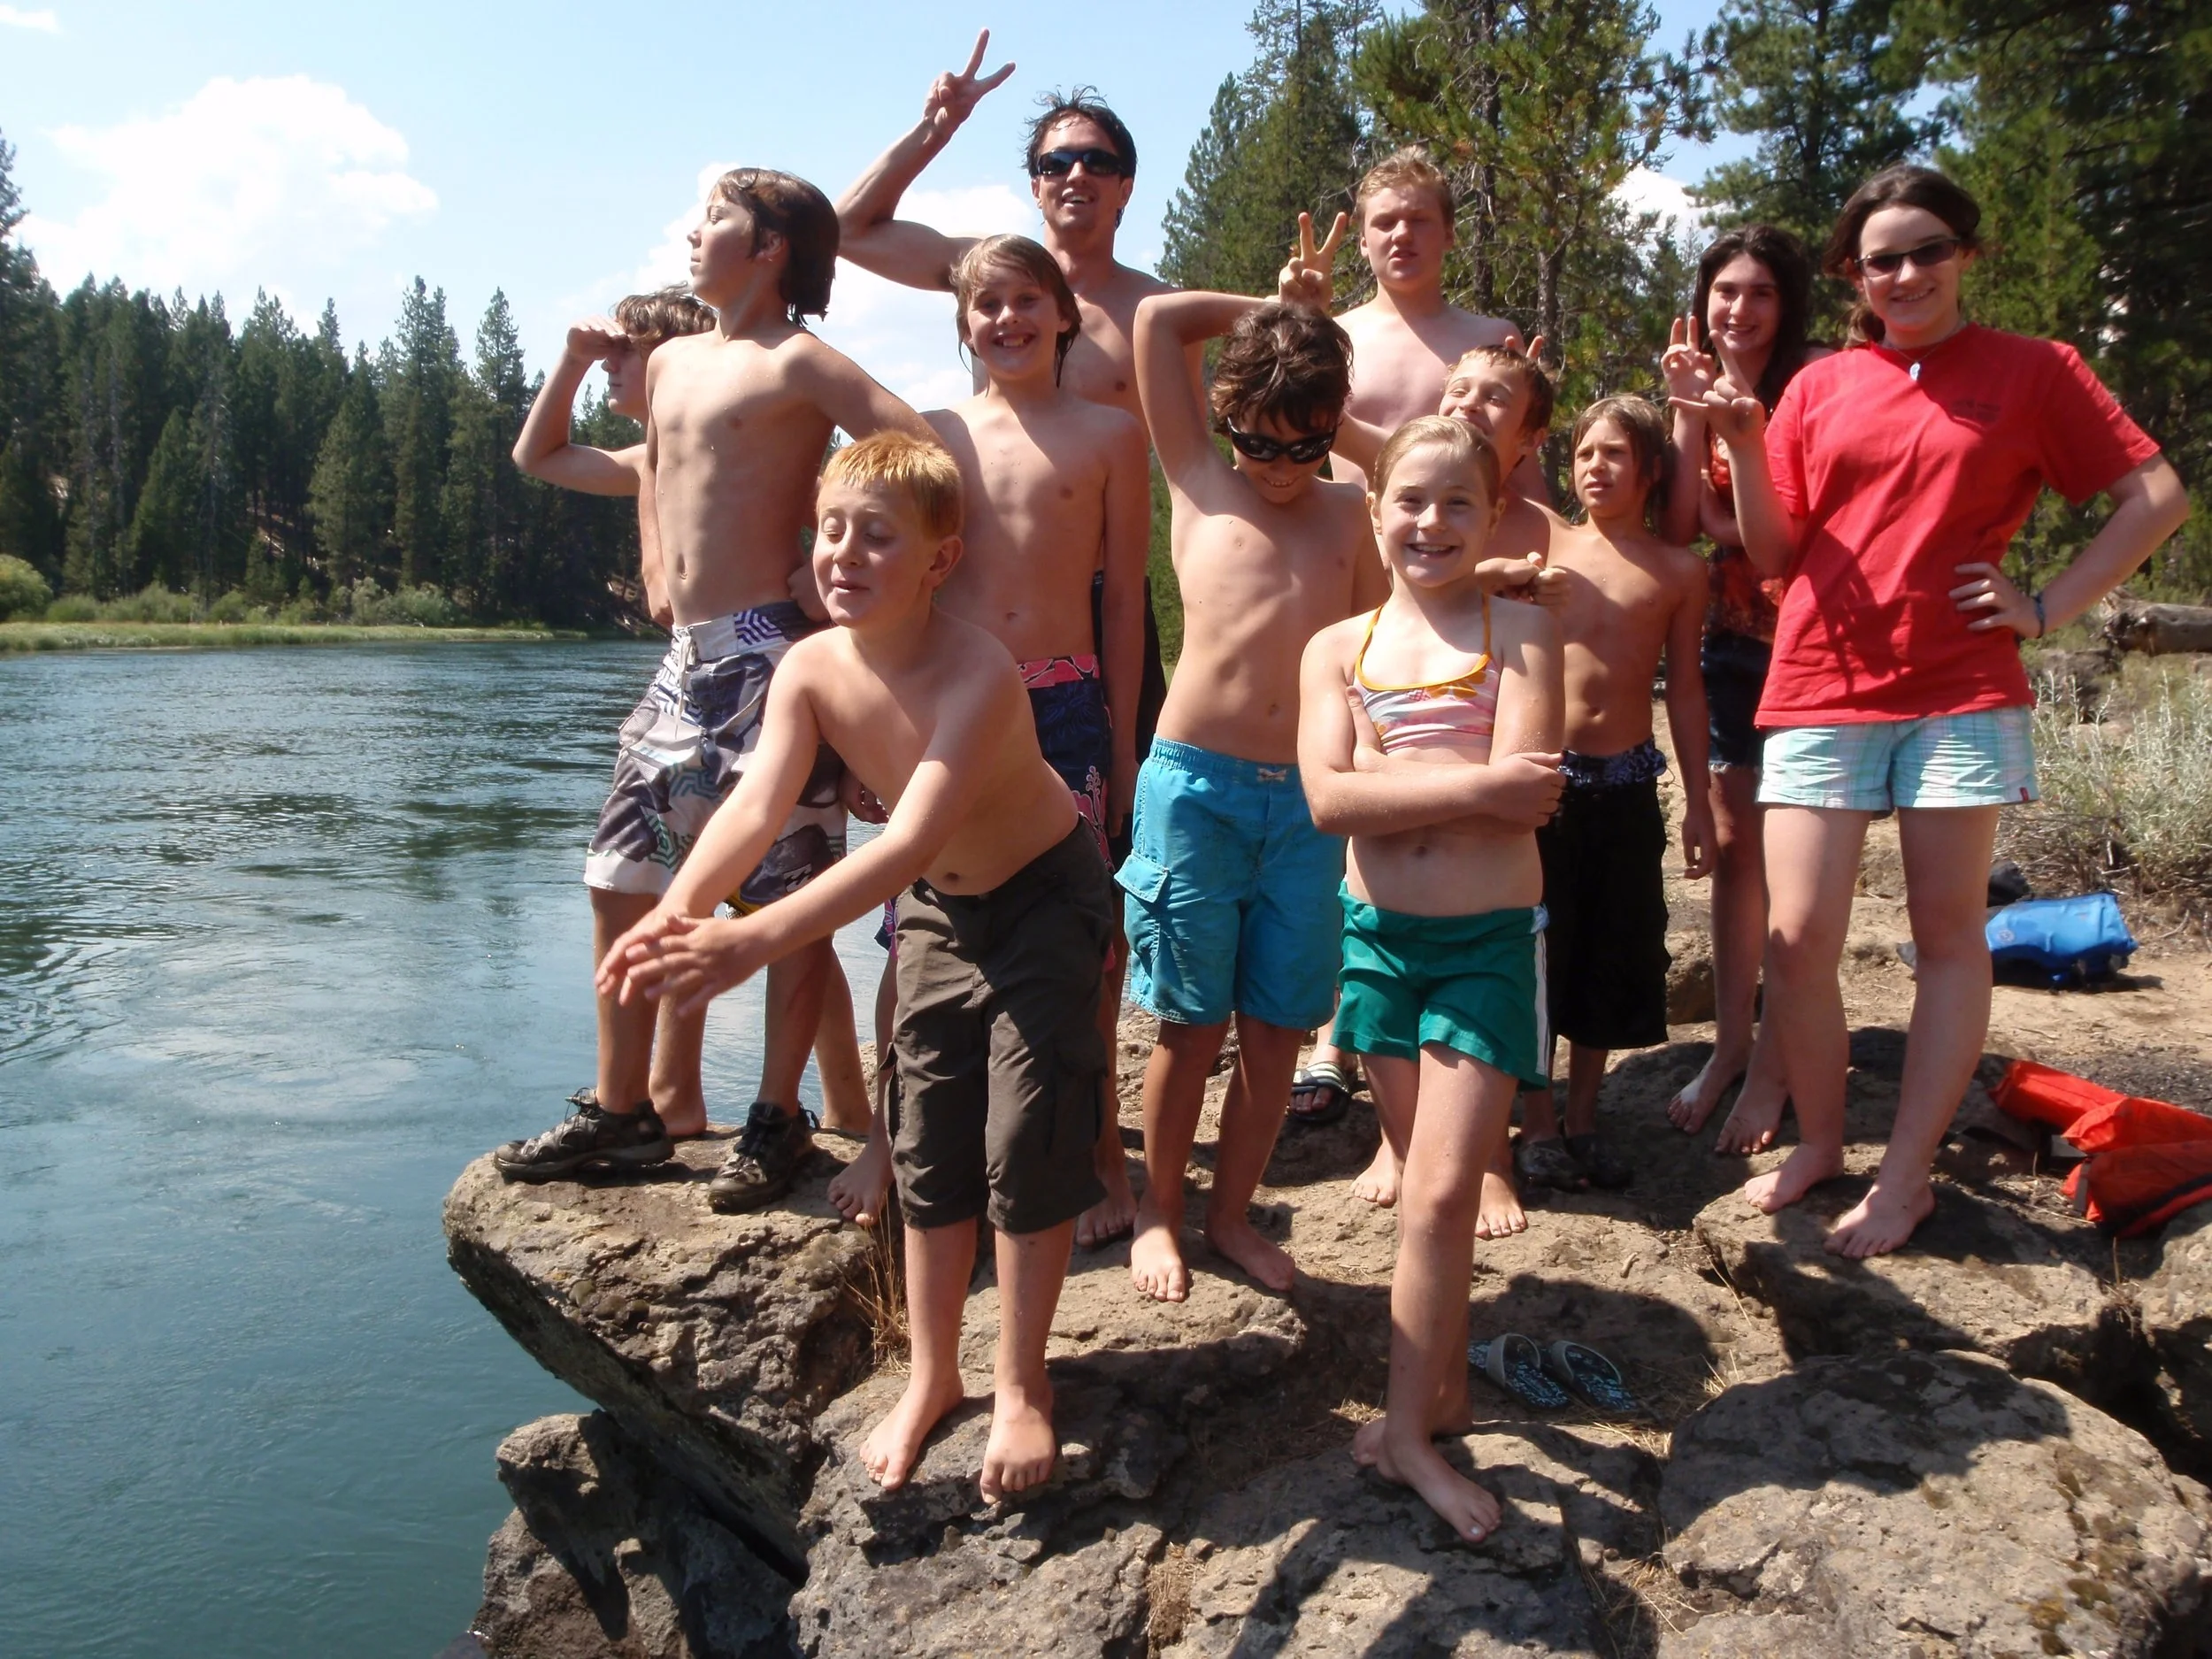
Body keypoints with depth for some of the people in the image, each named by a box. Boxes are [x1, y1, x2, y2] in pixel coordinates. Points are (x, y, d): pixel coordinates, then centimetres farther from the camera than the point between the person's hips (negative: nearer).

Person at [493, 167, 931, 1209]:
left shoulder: (799, 363, -6)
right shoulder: (670, 362, 18)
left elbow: (922, 457, -16)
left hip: (768, 650, -8)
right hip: (686, 654, 9)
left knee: (787, 896, -2)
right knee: (623, 880, 10)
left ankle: (776, 1121, 10)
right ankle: (623, 1110, 21)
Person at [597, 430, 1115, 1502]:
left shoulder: (978, 675, -35)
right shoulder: (811, 669, -17)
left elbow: (911, 840, -47)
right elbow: (755, 806, -28)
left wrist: (757, 939, -58)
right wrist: (678, 912, -48)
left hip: (1045, 898, -5)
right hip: (936, 909, 6)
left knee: (1026, 1143, -6)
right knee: (928, 1147, 9)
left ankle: (1021, 1386, 13)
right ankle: (931, 1376, 24)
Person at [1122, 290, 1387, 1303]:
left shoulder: (1350, 512, 14)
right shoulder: (1201, 485, 7)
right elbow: (1157, 319, 6)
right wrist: (1277, 310, 13)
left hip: (1312, 802, 3)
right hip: (1195, 788, -2)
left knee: (1278, 1026, 8)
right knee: (1192, 1023, 3)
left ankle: (1232, 1212, 26)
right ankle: (1157, 1212, 23)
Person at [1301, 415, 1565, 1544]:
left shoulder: (1520, 632, -2)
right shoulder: (1338, 647, 5)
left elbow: (1524, 796, -15)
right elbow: (1328, 798, -10)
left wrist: (1391, 782, -11)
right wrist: (1467, 784, -17)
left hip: (1489, 940, -3)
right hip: (1378, 934, 3)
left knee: (1444, 1193, -6)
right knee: (1426, 1182, 14)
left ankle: (1408, 1427, 8)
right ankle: (1444, 1383, 29)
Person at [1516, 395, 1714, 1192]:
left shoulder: (1680, 572, 4)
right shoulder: (1544, 550, 2)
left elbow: (1684, 689, 8)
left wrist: (1699, 804, 8)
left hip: (1626, 783, 2)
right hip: (1542, 775, -1)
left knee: (1612, 956, 9)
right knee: (1538, 950, 3)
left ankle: (1583, 1120, 23)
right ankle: (1538, 1124, 15)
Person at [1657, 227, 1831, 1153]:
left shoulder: (1819, 378, -8)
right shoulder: (1705, 389, 9)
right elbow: (1678, 532, -2)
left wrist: (1737, 525, -11)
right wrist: (1687, 416, -8)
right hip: (1733, 637, 6)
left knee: (1786, 855, -3)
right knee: (1731, 844, 9)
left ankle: (1771, 1067, 7)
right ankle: (1729, 1044, 20)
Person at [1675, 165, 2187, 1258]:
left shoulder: (2032, 370, 6)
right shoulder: (1817, 388, 11)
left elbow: (2156, 498, 5)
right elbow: (1773, 555, 8)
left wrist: (2048, 608, -3)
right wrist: (1744, 447, -6)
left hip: (1961, 691, -1)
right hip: (1821, 690, 2)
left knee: (1948, 934, 3)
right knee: (1797, 937, -3)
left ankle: (1905, 1175, 14)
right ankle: (1818, 1142, 18)